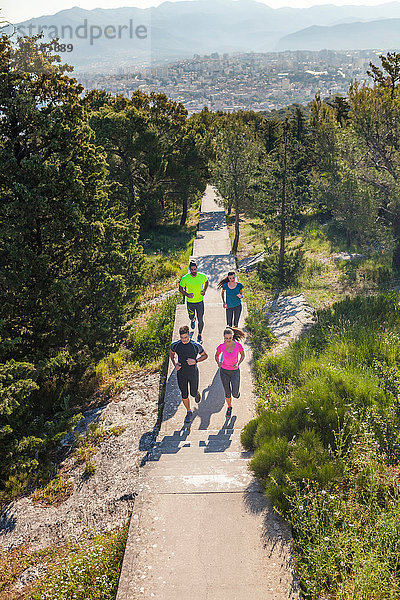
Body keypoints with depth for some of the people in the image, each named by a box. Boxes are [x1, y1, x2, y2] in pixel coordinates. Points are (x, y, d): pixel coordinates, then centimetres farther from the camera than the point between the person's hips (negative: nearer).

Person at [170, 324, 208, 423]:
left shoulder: (196, 345, -19)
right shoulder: (175, 345, -13)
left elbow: (205, 355, -3)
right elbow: (171, 353, 9)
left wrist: (195, 361, -20)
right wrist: (175, 364, -7)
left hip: (193, 373, -1)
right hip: (181, 373, 1)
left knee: (193, 393, 12)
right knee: (184, 395, 11)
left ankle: (197, 393, 50)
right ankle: (189, 412, 34)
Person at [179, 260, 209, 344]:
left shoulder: (202, 276, -13)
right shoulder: (185, 278, -17)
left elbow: (206, 282, 11)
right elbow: (180, 289, -3)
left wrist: (204, 290, -6)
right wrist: (187, 294, -20)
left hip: (200, 302, 0)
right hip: (190, 302, 0)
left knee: (200, 320, 2)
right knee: (191, 317, 21)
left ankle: (200, 335, 27)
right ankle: (193, 320, 62)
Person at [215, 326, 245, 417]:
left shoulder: (238, 345, -22)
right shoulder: (221, 346, -18)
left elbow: (242, 355, -2)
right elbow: (217, 355, 2)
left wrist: (238, 364, -19)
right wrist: (218, 363, -19)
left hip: (235, 371, -1)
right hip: (224, 371, 1)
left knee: (235, 394, 0)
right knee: (227, 393, 13)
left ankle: (236, 390, 38)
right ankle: (229, 407, 43)